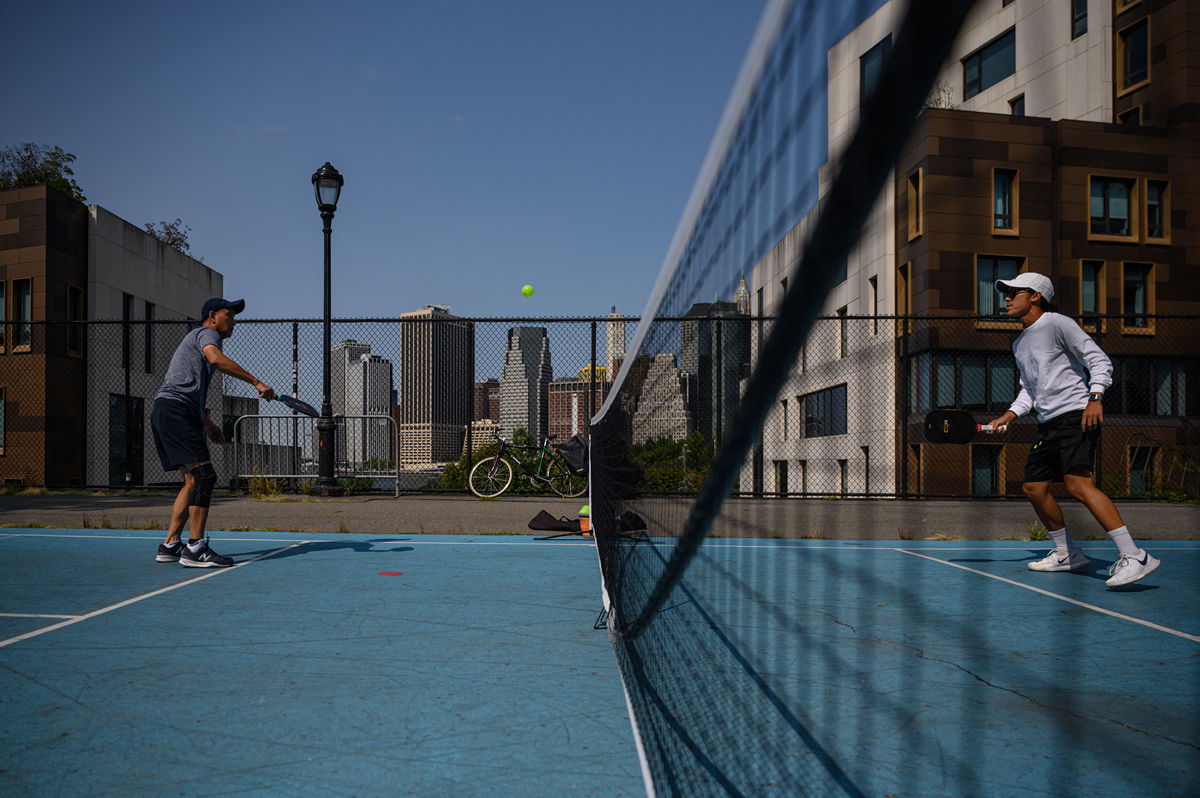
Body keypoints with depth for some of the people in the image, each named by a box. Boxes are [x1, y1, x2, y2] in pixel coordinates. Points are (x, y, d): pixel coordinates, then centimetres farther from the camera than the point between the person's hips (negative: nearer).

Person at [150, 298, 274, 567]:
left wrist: (207, 423, 35)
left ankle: (170, 545, 12)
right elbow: (216, 358, -24)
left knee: (192, 481, 11)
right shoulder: (206, 333, 1)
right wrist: (256, 382, -26)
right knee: (204, 475, -16)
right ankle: (195, 548, -19)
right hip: (175, 409, -11)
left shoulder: (196, 338, 32)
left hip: (165, 413, 11)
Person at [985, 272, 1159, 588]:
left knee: (1077, 483, -24)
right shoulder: (1019, 343, 21)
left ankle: (1133, 556, -25)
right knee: (1033, 486, 9)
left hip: (1076, 416, -9)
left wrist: (1095, 398, -21)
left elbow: (1100, 360, -8)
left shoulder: (1057, 323, -4)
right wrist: (1008, 416, 13)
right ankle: (1066, 554, 24)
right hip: (1048, 424, 9)